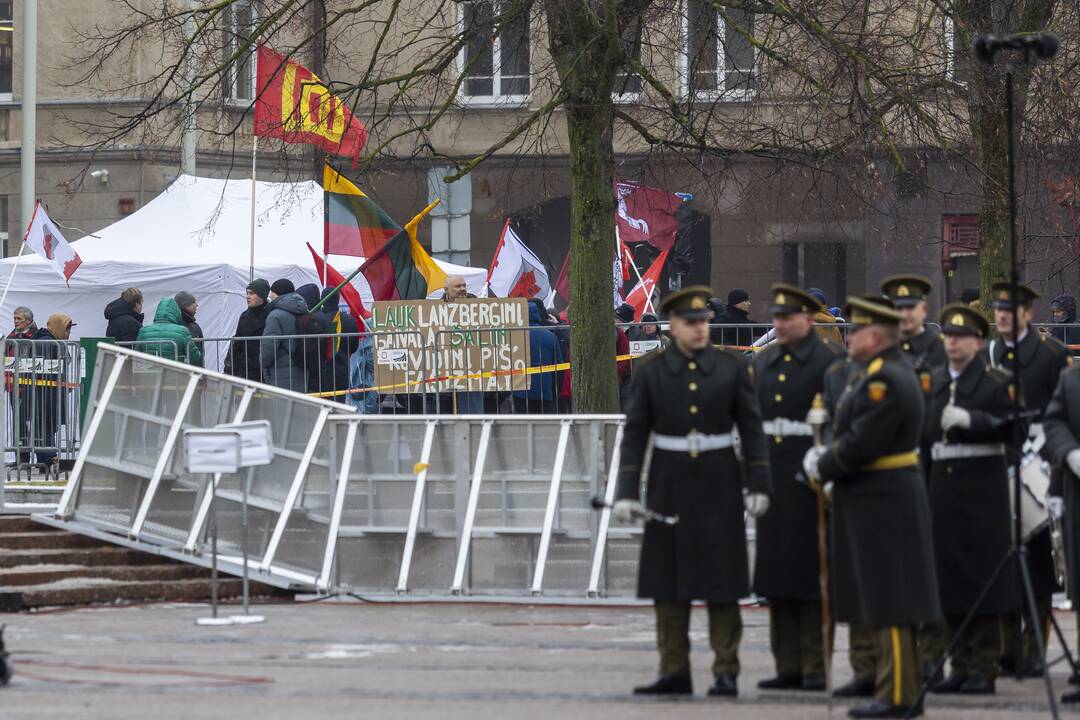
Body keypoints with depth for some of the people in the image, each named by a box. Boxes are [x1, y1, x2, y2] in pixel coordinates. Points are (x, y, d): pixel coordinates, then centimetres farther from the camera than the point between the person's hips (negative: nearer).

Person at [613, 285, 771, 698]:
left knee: (722, 581, 0)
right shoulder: (651, 373, 1)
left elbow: (751, 428, 3)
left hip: (719, 484, -1)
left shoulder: (732, 368, 2)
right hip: (670, 485, 1)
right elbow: (635, 435, 1)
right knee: (667, 580, 4)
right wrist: (627, 492, -6)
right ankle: (674, 672, 10)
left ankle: (726, 672, 4)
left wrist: (757, 485, -3)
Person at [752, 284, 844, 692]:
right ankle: (787, 666, 12)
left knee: (811, 577, -3)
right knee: (777, 577, 7)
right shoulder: (763, 363, 14)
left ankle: (815, 667, 1)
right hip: (773, 482, 6)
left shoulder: (830, 361, -6)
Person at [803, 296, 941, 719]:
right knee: (886, 603, 14)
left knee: (888, 604, -7)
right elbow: (855, 434, 21)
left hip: (882, 505, -10)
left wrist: (821, 467, -8)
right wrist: (825, 457, 7)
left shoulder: (885, 381, -19)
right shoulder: (887, 373, 15)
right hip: (881, 503, 10)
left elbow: (860, 445, -23)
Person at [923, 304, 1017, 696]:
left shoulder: (996, 383, -3)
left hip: (982, 491, -6)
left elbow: (1011, 428, -13)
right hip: (942, 489, 6)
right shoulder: (933, 382, 15)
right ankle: (961, 666, 14)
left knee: (983, 579, -4)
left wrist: (970, 420, -22)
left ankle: (984, 670, -1)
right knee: (949, 577, 7)